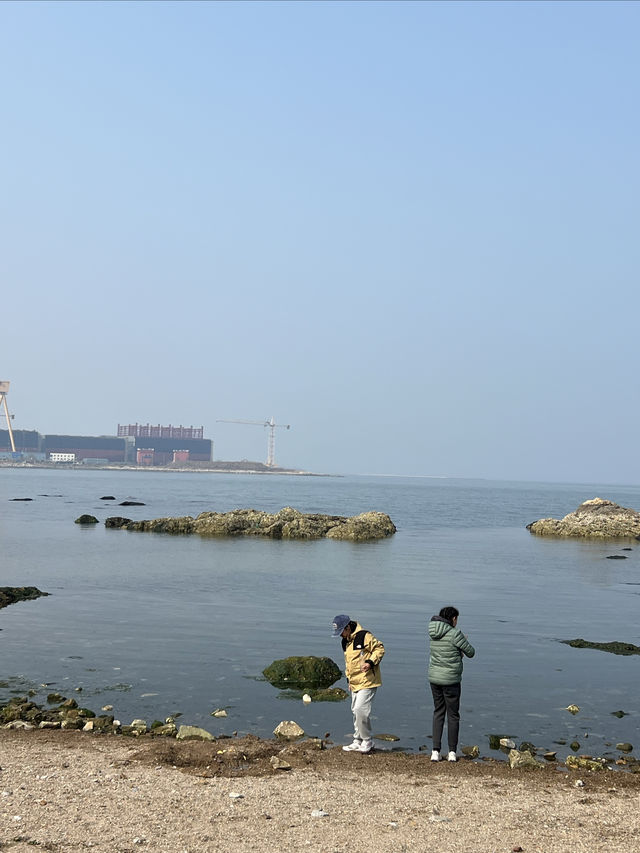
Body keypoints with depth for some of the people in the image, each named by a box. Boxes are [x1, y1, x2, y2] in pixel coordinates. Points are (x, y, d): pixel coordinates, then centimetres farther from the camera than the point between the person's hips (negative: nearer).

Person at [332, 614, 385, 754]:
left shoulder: (364, 636, -14)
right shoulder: (345, 642, 14)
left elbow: (380, 648, -11)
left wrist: (370, 662, -22)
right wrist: (349, 679, 23)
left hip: (367, 681, -9)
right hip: (354, 683, 9)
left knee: (361, 710, -14)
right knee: (355, 711, 12)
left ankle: (367, 742, -1)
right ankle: (358, 742, 22)